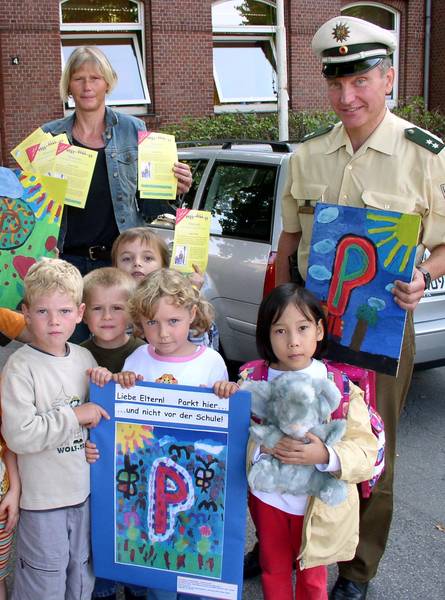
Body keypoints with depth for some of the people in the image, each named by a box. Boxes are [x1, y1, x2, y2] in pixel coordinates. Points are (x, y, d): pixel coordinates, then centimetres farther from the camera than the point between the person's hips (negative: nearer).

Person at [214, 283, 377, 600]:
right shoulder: (252, 378, -11)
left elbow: (366, 452, -16)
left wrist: (325, 456, -34)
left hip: (319, 503, -1)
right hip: (269, 498, 1)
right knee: (273, 571, 24)